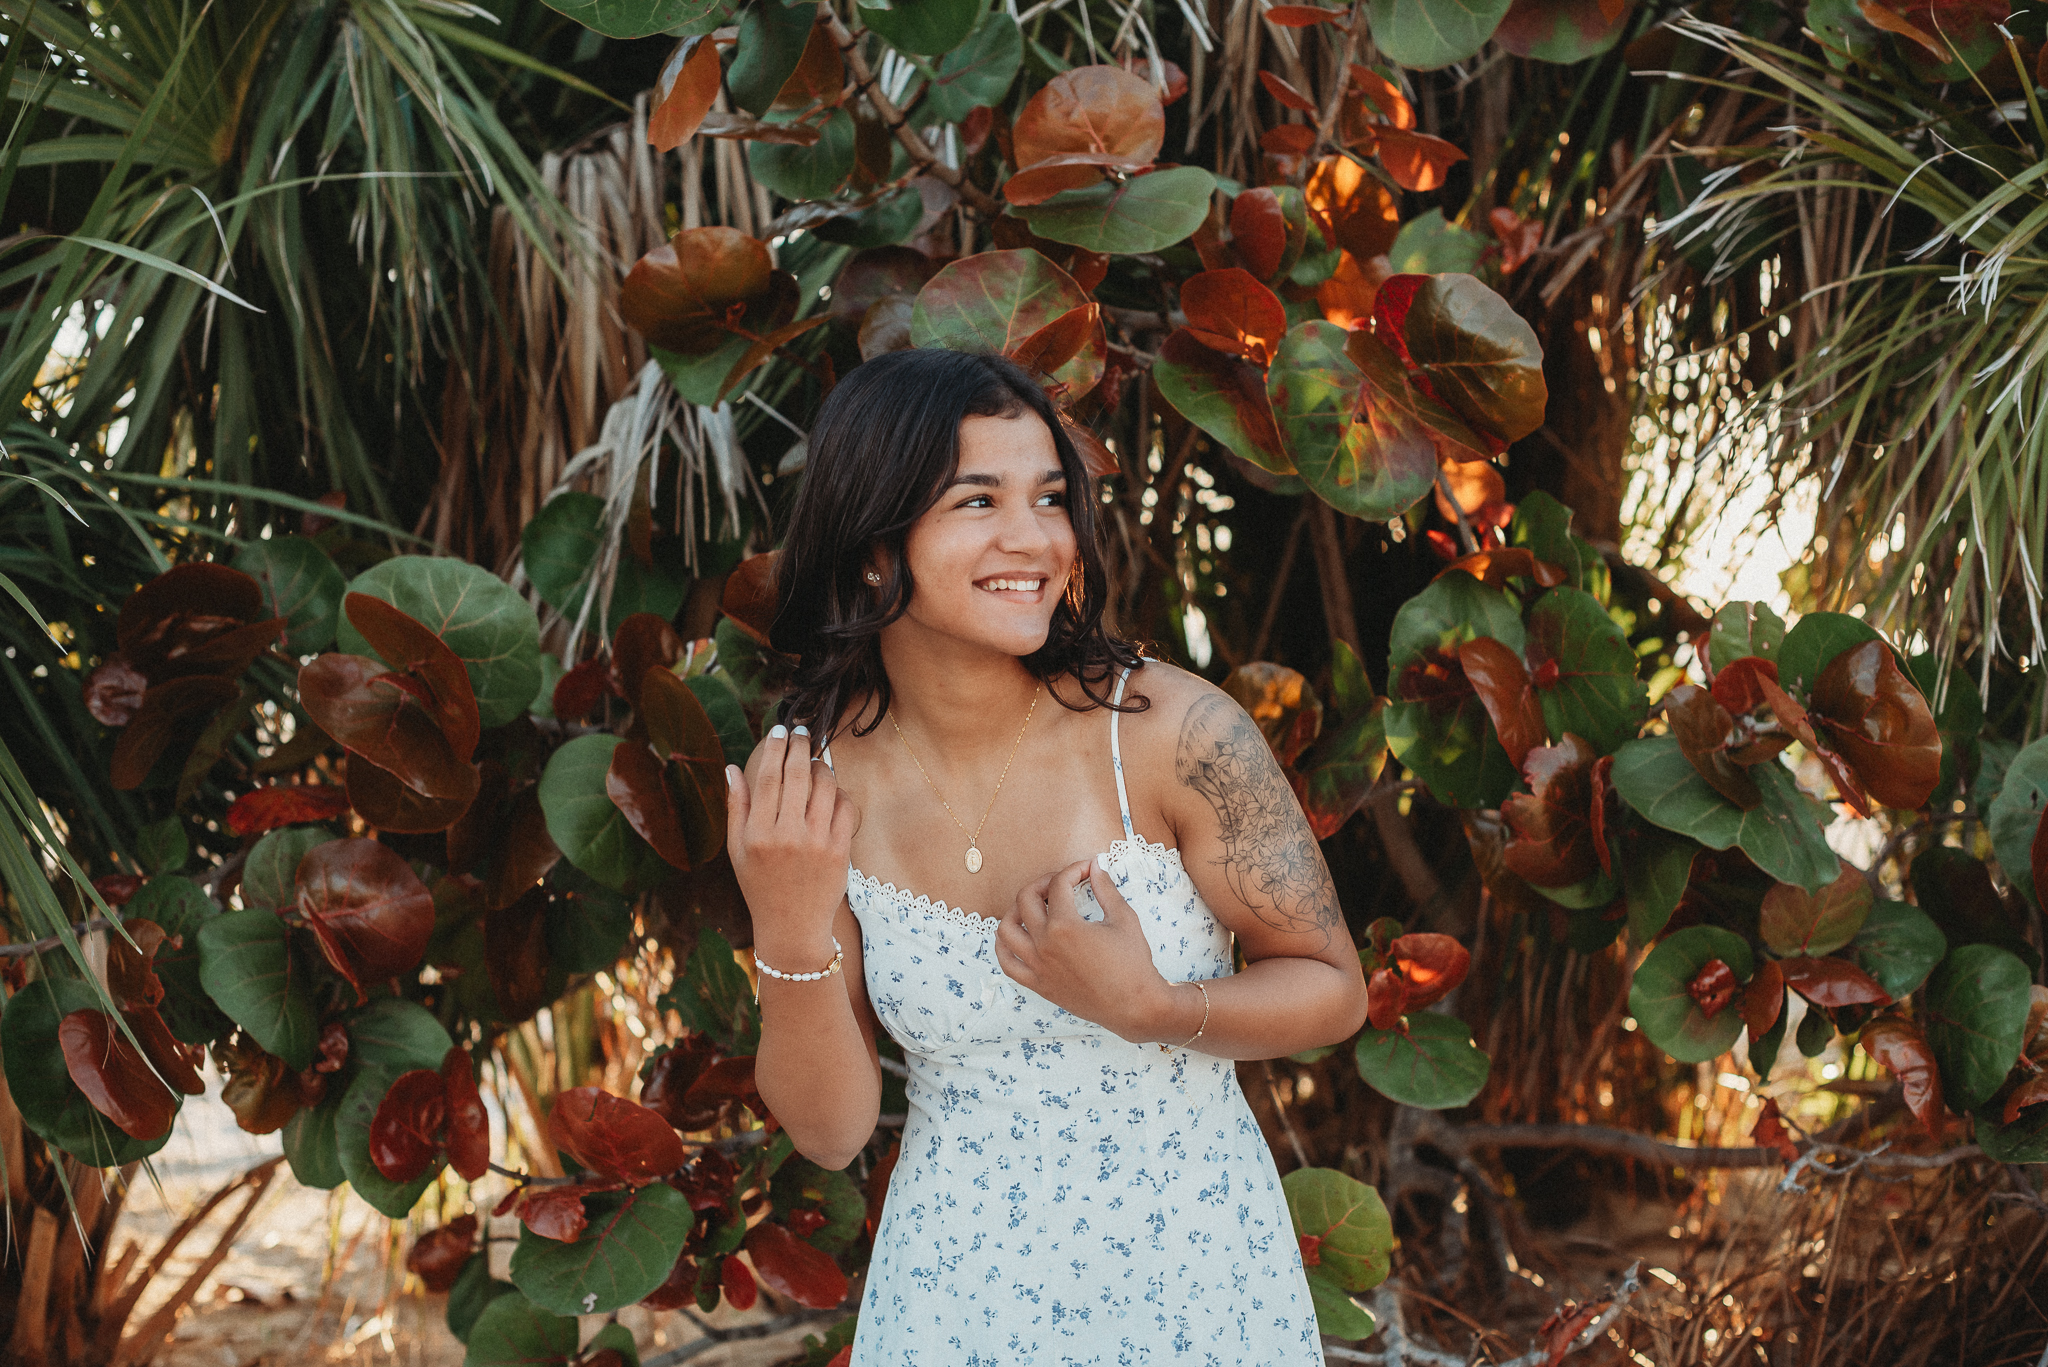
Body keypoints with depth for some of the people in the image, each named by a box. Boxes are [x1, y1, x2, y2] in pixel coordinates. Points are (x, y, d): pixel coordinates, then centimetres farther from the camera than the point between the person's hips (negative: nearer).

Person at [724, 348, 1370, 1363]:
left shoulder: (1172, 732, -18)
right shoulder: (801, 783, -11)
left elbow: (1332, 990, -7)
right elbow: (831, 1134, -7)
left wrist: (1147, 1010, -24)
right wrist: (791, 939, -23)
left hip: (1196, 1275, -1)